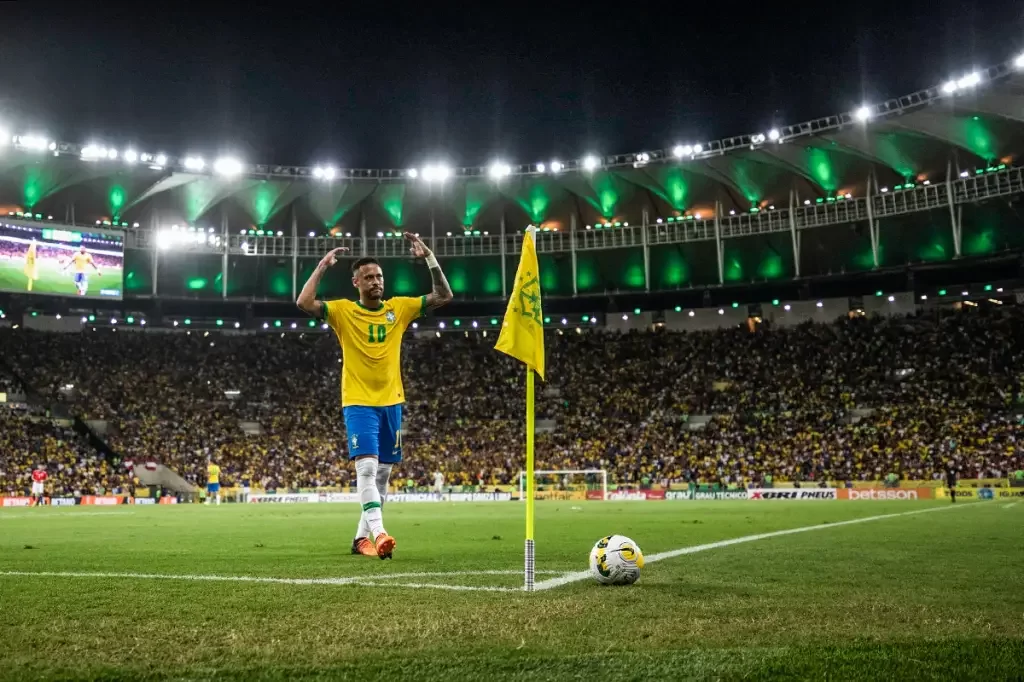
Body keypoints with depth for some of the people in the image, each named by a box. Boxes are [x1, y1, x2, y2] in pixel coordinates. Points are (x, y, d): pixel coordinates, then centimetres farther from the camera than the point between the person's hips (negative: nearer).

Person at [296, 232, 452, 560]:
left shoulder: (399, 308, 5)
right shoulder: (343, 310, -3)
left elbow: (444, 296, 3)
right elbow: (304, 303, -18)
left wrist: (429, 257, -6)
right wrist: (322, 266, -17)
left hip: (391, 402, 5)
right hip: (359, 403, -4)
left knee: (382, 474, 9)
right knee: (367, 466, -20)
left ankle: (361, 538, 21)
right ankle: (378, 534, -26)